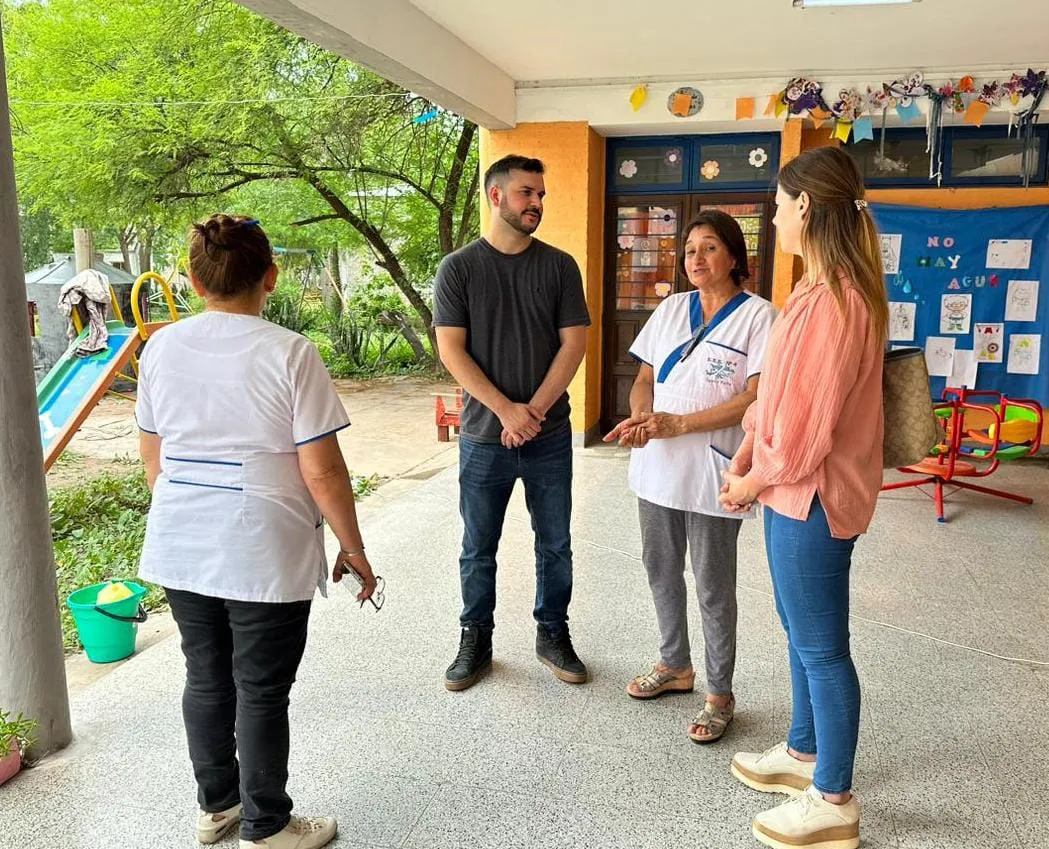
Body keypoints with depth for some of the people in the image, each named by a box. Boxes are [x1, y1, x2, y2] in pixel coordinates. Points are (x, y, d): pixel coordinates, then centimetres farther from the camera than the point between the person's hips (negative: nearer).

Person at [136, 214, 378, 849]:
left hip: (180, 551, 6)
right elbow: (322, 471, -16)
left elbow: (152, 457, 11)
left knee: (206, 679, 19)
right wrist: (354, 549, -4)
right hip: (266, 557, -5)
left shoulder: (162, 347, 1)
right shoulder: (289, 353, -16)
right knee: (262, 692, 8)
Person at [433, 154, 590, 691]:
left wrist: (534, 410, -12)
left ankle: (553, 635, 29)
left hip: (550, 435, 2)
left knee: (555, 544, 11)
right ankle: (475, 640, 27)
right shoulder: (458, 268, -2)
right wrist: (507, 410, -15)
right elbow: (451, 350, -7)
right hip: (484, 436, -1)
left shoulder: (559, 266, 3)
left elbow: (574, 343, -2)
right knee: (478, 549, 10)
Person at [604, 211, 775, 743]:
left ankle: (720, 694, 22)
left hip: (712, 473, -6)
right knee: (660, 569, 17)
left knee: (713, 587, 5)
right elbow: (645, 378, 12)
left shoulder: (757, 316, -8)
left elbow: (755, 398, -15)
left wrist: (678, 424, -21)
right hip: (657, 466, 6)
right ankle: (675, 666, 38)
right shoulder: (671, 309, 10)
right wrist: (639, 419, -10)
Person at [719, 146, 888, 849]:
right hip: (796, 489, 10)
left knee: (821, 647, 4)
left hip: (810, 497, -10)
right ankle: (804, 752, 41)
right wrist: (749, 452, 6)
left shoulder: (832, 300, -24)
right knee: (803, 634, 22)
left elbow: (806, 420, -24)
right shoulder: (831, 288, 10)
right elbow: (784, 390, 14)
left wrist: (755, 480, -9)